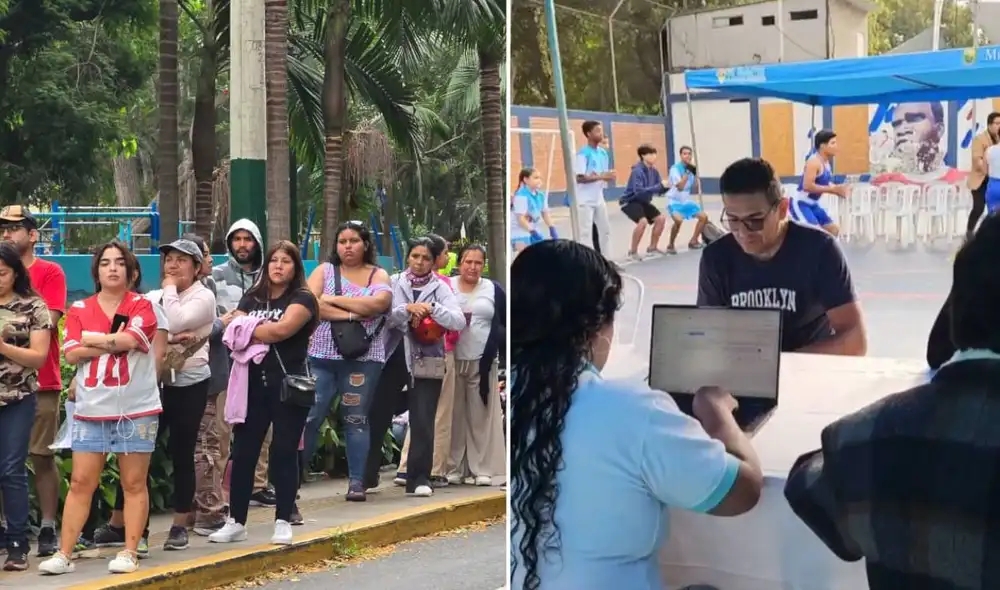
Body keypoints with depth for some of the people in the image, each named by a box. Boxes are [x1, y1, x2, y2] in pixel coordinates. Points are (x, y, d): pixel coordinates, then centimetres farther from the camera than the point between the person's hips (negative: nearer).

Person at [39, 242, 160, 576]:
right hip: (91, 411, 2)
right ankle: (64, 554, 5)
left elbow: (129, 339, -19)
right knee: (80, 482, 2)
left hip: (136, 410, -2)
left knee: (134, 483, 3)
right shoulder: (80, 309, 7)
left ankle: (130, 553, 9)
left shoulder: (141, 306, 0)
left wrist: (92, 340, -5)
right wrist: (114, 343, -13)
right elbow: (71, 354, -5)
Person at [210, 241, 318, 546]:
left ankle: (283, 522, 9)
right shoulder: (252, 298, 14)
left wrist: (251, 330, -4)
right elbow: (233, 333, 1)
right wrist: (268, 333, -13)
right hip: (254, 384, 4)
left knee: (284, 453, 1)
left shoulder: (302, 298, -1)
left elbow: (283, 328, -18)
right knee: (243, 453, 3)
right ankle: (236, 522, 12)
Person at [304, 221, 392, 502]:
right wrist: (352, 314, -14)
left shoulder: (378, 275, 8)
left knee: (356, 419, 4)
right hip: (322, 356, 0)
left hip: (363, 359, 0)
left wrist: (334, 300, -9)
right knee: (309, 417, -2)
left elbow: (378, 303, -12)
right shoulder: (324, 271, 9)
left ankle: (356, 482, 8)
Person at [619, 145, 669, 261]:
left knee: (661, 219, 4)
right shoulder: (637, 171, -25)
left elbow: (659, 190, 3)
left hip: (643, 202, 9)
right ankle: (632, 252, -14)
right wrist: (660, 185, -37)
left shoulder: (654, 171, -1)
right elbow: (639, 191, -36)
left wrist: (666, 186, -21)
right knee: (643, 221, -29)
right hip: (630, 202, -9)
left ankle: (652, 247, 21)